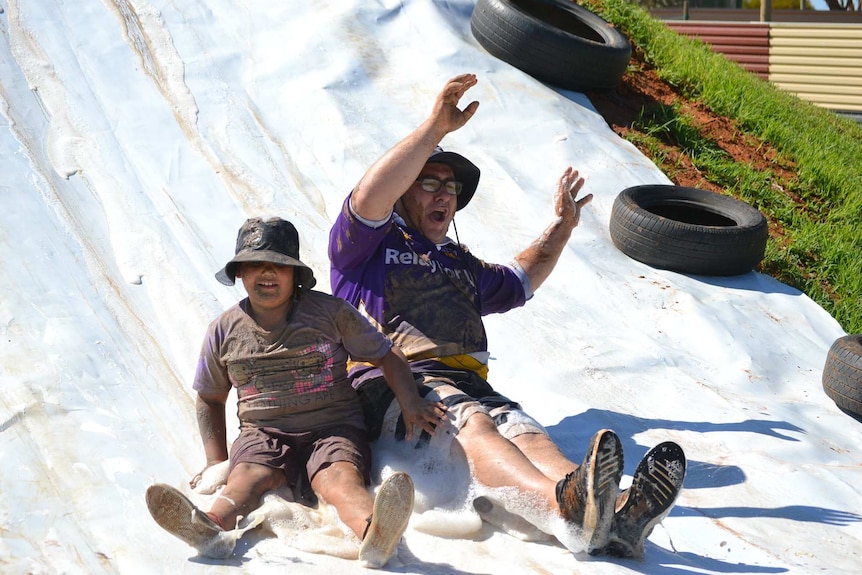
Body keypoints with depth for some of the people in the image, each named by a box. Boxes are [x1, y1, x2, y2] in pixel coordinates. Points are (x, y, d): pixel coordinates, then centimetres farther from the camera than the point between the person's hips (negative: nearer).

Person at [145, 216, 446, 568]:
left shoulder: (331, 312, 5)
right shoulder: (224, 331, 11)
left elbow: (386, 357, 11)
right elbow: (209, 399, 23)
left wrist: (410, 403, -6)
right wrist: (216, 461, 12)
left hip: (333, 426, -2)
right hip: (263, 433, 2)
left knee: (341, 476, -35)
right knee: (248, 476, -32)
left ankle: (373, 533, -67)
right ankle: (211, 527, -65)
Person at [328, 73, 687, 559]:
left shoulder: (461, 265, 36)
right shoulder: (368, 246, 15)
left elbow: (519, 281, 55)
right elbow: (369, 198, -8)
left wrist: (561, 228, 47)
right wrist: (435, 129, -11)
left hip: (467, 383, 5)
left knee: (521, 429, -29)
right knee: (470, 421, -38)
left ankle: (612, 518, -60)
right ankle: (563, 504, -66)